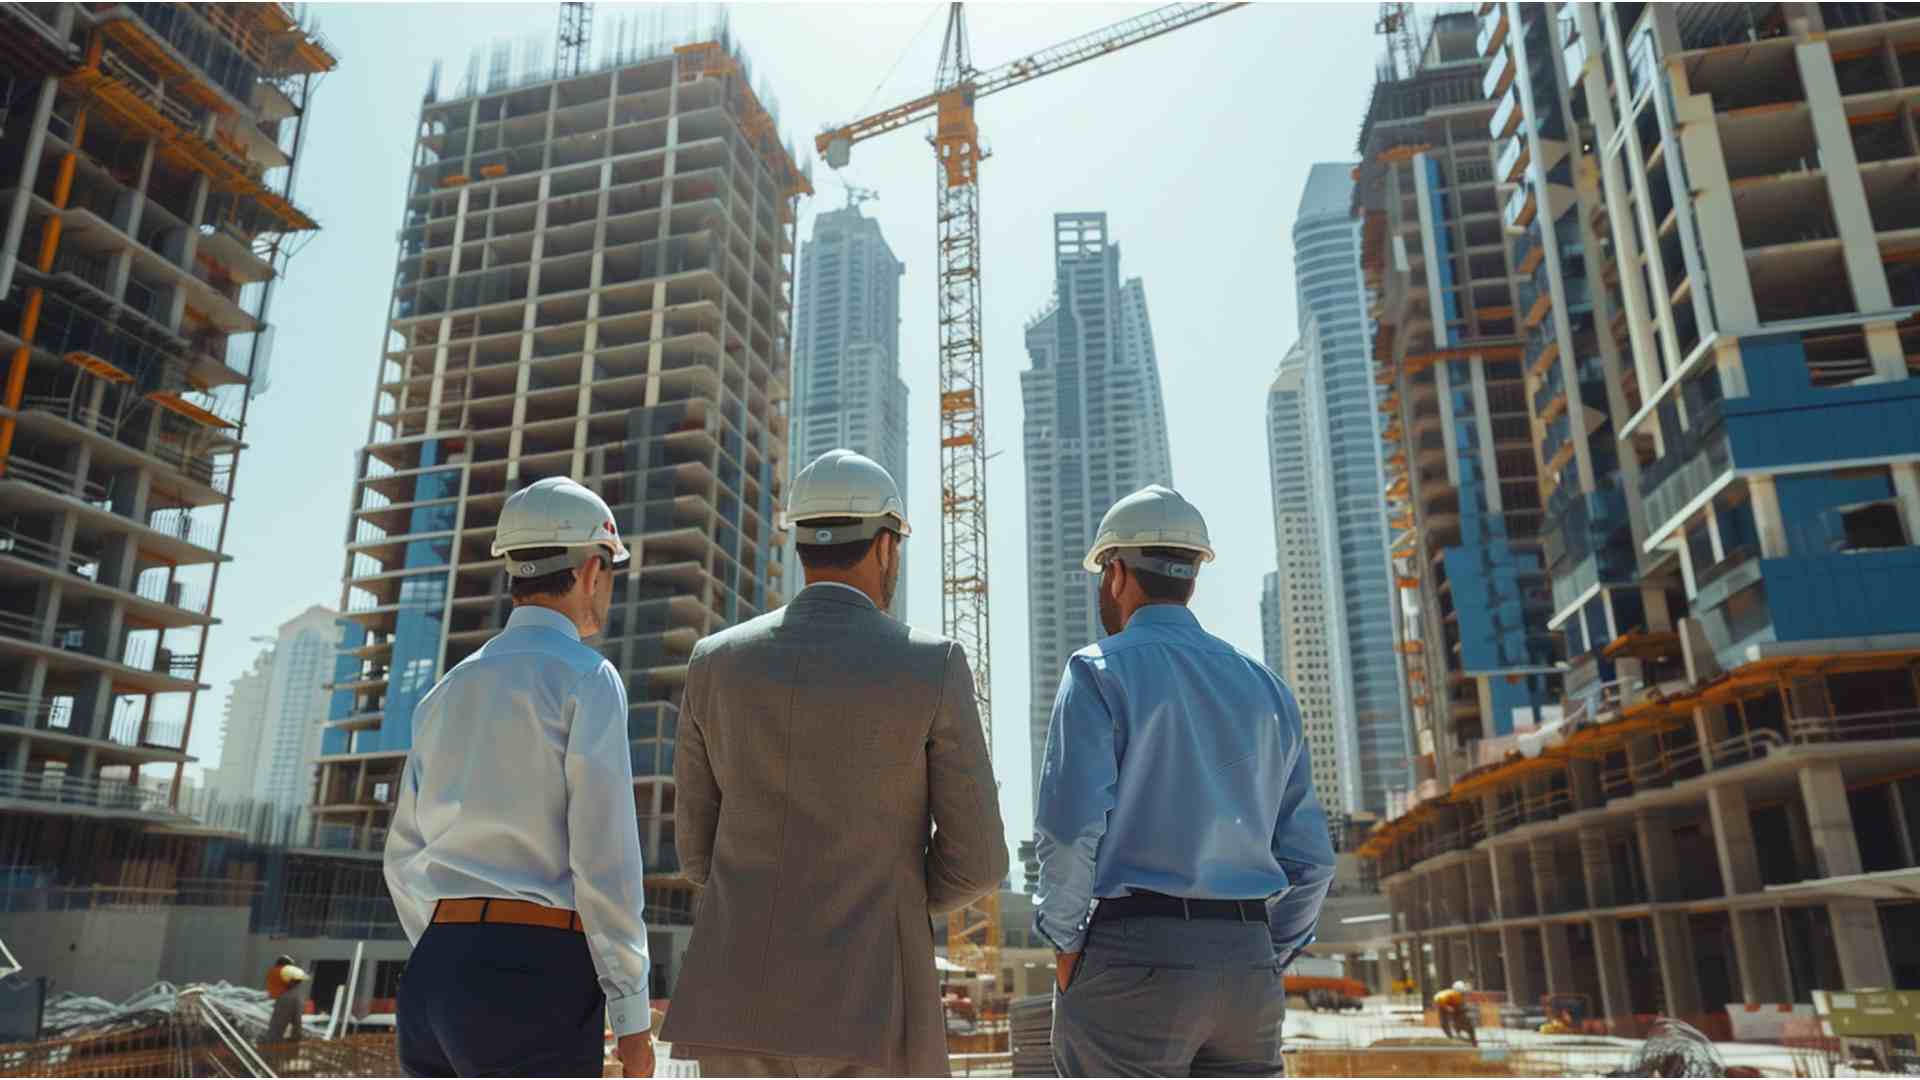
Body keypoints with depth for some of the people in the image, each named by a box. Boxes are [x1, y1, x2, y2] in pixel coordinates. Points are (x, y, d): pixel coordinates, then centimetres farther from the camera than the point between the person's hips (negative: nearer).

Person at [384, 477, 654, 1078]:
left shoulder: (448, 692, 15)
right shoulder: (586, 679, -7)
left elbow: (406, 860, 18)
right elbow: (604, 855, -13)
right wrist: (631, 1012, -8)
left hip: (434, 976, 7)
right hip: (537, 982, -7)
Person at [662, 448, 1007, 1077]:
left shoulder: (716, 663, 4)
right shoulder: (933, 667, -6)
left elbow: (699, 852, 11)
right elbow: (975, 861, -4)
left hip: (740, 1002, 4)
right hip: (869, 1012, -3)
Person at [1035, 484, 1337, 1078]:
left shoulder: (1101, 671, -4)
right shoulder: (1266, 689, 14)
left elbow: (1069, 825, -14)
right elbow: (1310, 857, 12)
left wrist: (1066, 945, -2)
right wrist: (1265, 964, 18)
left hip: (1133, 960, -5)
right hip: (1245, 965, 6)